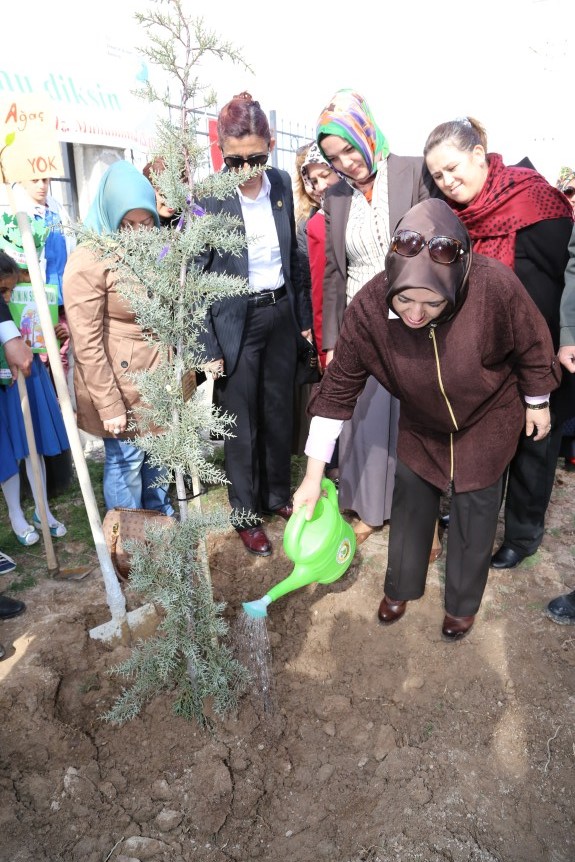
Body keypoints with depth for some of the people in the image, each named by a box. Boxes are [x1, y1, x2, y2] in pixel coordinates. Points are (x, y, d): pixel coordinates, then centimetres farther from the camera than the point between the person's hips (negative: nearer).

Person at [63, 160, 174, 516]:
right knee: (126, 460, 5)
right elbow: (87, 344, -19)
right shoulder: (88, 261, -17)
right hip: (118, 381, -7)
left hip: (154, 377, 7)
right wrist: (109, 405, -18)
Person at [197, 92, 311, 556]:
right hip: (235, 321, -4)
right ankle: (246, 514, 25)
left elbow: (292, 253, 10)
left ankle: (278, 495, 36)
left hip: (281, 313, 5)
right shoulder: (206, 196, -14)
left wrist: (303, 315, 11)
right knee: (242, 423, 6)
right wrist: (208, 347, -13)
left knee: (279, 412, 15)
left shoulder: (282, 183, 1)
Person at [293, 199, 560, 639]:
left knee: (475, 508, 9)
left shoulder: (495, 286, -36)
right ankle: (401, 587, 38)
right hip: (421, 423, 2)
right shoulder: (368, 307, -32)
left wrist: (537, 404, 0)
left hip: (487, 419, -1)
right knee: (410, 500, 13)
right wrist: (314, 475, -20)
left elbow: (532, 347, -16)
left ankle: (463, 603, 34)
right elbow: (339, 388, -22)